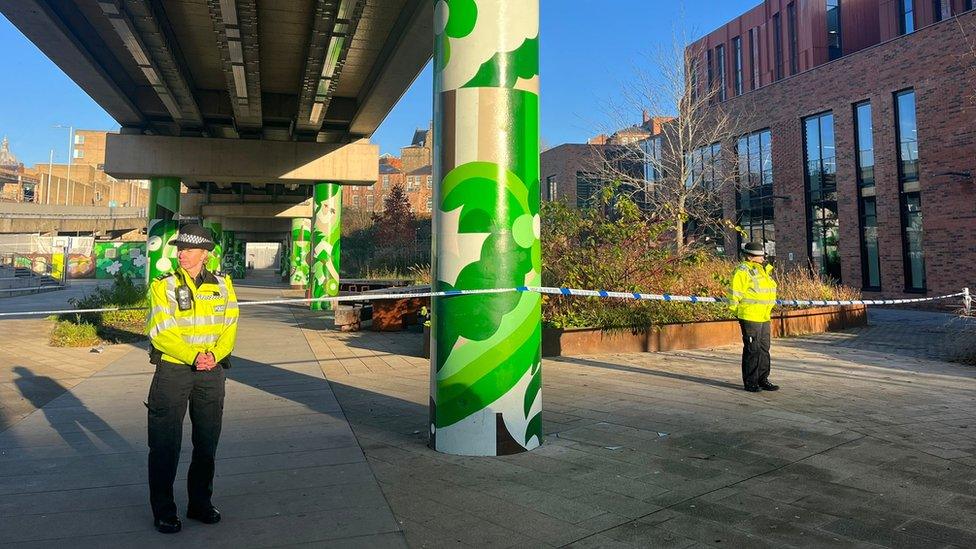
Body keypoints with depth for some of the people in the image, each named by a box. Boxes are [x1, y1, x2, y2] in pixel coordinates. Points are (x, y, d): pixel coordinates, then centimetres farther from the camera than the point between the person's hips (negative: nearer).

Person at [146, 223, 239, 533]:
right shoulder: (164, 285, -4)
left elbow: (229, 326, 1)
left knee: (207, 442, 12)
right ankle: (163, 510, 19)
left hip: (212, 371, 3)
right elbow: (161, 331, -12)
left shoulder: (222, 284, 5)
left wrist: (214, 355, -17)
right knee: (165, 443, 4)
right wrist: (193, 357, -23)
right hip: (173, 369, -3)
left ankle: (200, 503, 28)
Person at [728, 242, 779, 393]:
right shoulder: (742, 271, -13)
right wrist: (736, 312, -12)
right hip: (750, 317, -9)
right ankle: (750, 383, 5)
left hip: (764, 318, 9)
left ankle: (763, 380, 24)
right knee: (752, 350, -3)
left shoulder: (763, 270, 16)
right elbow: (734, 293, -15)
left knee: (764, 349, 13)